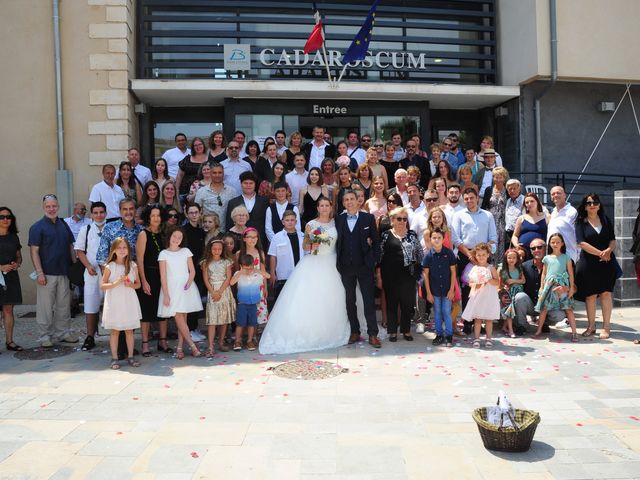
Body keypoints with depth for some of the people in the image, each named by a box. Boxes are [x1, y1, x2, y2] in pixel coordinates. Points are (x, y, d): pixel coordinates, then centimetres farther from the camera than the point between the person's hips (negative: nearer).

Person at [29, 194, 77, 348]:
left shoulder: (64, 225, 12)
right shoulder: (37, 227, -4)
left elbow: (71, 246, 18)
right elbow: (34, 251, -8)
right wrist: (39, 273, -15)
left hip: (64, 272, 5)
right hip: (46, 273, -5)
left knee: (64, 304, 11)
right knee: (45, 306, 0)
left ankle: (63, 332, 21)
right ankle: (45, 336, 10)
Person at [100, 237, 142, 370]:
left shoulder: (133, 266, 3)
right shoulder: (110, 266, -3)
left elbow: (138, 284, 10)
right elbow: (102, 285, -3)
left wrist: (131, 285, -12)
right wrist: (116, 283, -18)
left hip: (129, 302, 2)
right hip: (114, 302, -2)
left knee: (129, 330, 7)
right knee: (115, 331, 4)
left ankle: (130, 356, 16)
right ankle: (114, 358, 12)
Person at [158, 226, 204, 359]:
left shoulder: (186, 251, 7)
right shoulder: (164, 254, 1)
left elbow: (192, 271, 7)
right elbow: (163, 276, -2)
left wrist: (189, 283, -12)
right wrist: (166, 295, -7)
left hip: (186, 288, 2)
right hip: (172, 288, -2)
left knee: (182, 318, 2)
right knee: (179, 318, -8)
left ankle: (179, 348, 7)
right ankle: (192, 346, -4)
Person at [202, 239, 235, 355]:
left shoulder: (227, 262, 4)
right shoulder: (206, 263, 5)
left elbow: (228, 278, -3)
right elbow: (206, 280, 0)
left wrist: (220, 292, -12)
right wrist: (213, 292, -12)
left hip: (225, 291, 2)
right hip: (212, 292, -1)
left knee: (224, 319, 6)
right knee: (211, 319, -8)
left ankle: (221, 343, 18)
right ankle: (211, 348, -12)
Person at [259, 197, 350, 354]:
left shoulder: (335, 223, 7)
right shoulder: (311, 225, 1)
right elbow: (305, 246, 5)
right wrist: (312, 246, -15)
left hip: (331, 264, 2)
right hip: (313, 264, -2)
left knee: (330, 298, 3)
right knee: (309, 299, -8)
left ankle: (329, 334, 17)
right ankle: (308, 334, 0)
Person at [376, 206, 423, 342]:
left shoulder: (412, 235, 6)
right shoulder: (385, 235, 0)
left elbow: (419, 254, 10)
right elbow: (379, 256, 0)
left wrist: (419, 273, 5)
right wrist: (378, 276, -3)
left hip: (408, 276, 2)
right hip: (391, 276, -2)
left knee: (408, 304, 7)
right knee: (391, 303, 6)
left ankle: (406, 330, 21)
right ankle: (393, 331, 17)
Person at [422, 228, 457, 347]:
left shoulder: (449, 253, -9)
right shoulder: (428, 255, -6)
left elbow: (453, 272, -4)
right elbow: (426, 274, -2)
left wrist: (452, 289, -7)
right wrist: (428, 292, -3)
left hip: (447, 289, -1)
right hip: (434, 290, 2)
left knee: (447, 312, 4)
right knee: (437, 313, 12)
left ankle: (449, 335, 15)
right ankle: (439, 334, 23)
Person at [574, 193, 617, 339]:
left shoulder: (606, 220, 10)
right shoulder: (580, 222, 1)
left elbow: (613, 240, 6)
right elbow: (582, 243, -9)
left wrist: (608, 250, -15)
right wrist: (600, 253, -14)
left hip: (606, 262, 1)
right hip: (588, 263, -1)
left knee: (605, 293, -2)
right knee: (590, 294, 4)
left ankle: (606, 327, 4)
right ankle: (591, 326, 14)